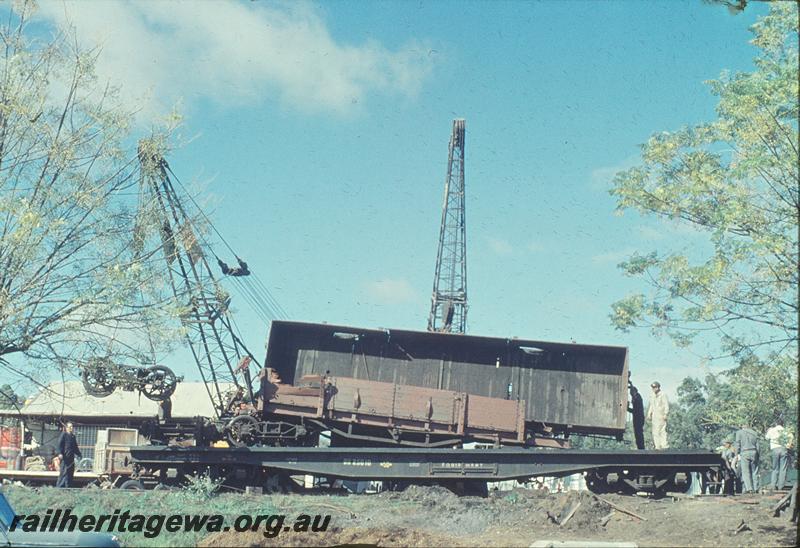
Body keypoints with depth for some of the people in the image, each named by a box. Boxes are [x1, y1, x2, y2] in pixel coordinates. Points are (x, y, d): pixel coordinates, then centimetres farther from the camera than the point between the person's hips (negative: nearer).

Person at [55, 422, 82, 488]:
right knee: (64, 472, -11)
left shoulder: (73, 436, 21)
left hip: (71, 458, 8)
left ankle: (68, 487, 9)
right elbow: (60, 445, -10)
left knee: (71, 472, 6)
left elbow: (75, 447, 29)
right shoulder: (63, 434, -1)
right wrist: (60, 453, -21)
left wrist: (79, 455, 24)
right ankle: (59, 486, -9)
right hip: (64, 457, -8)